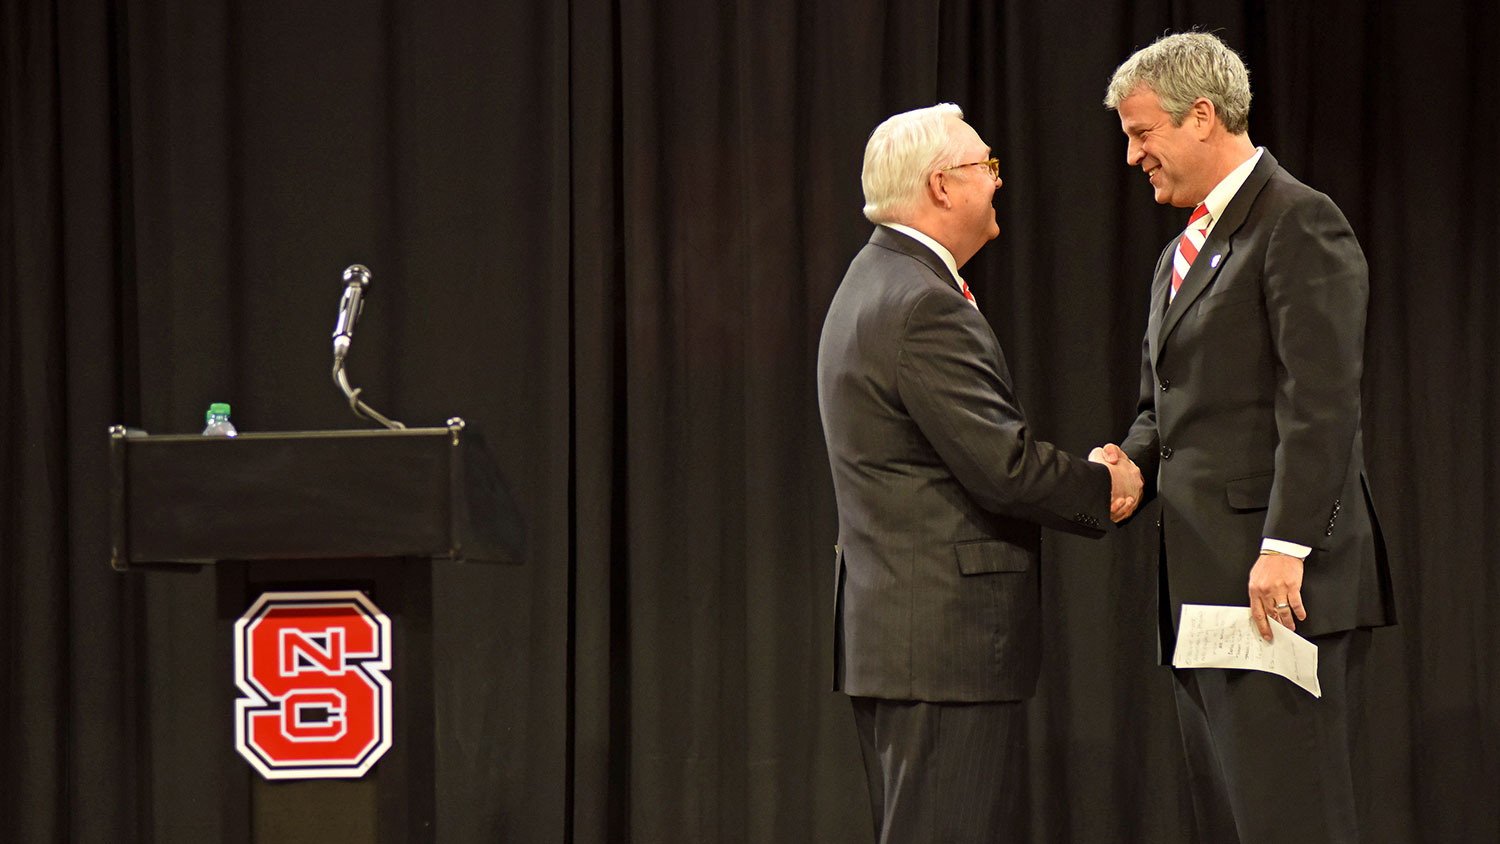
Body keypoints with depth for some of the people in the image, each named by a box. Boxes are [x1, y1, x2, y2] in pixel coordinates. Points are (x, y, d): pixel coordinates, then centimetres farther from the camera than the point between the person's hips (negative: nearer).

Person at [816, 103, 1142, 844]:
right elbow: (1001, 465, -20)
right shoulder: (925, 308, -17)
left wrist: (1081, 481, 6)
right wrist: (1105, 487, -3)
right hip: (944, 637, -11)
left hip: (886, 630, 11)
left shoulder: (873, 285, 17)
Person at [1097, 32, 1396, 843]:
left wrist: (1284, 547, -22)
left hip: (1281, 585, -9)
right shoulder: (1181, 256, 23)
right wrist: (1130, 462, 4)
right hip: (1203, 586, 9)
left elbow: (1322, 402, -16)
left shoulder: (1299, 222, -7)